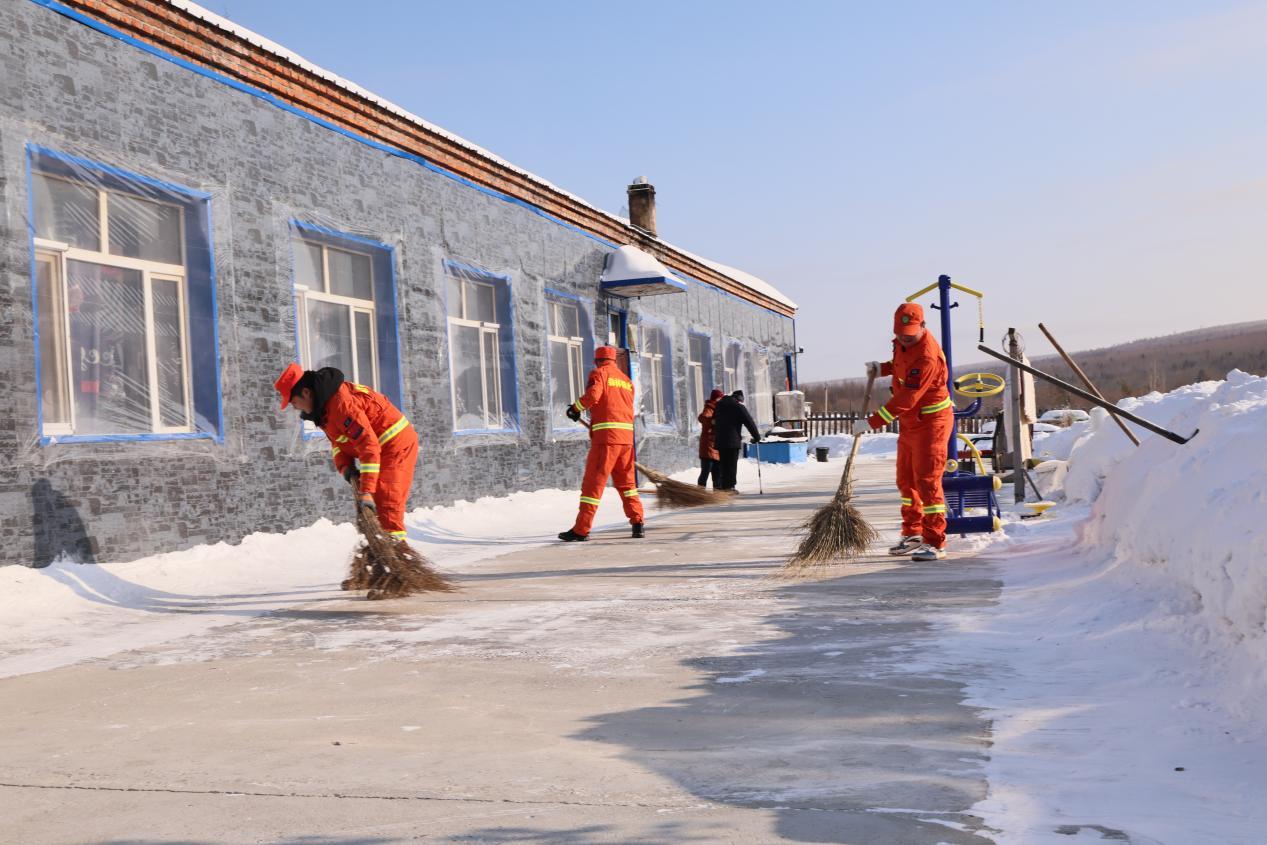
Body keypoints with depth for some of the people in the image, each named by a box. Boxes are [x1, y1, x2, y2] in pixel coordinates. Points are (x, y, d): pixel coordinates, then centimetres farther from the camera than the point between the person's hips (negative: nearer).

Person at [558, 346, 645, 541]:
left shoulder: (599, 373, 2)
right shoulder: (626, 380, 22)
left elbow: (593, 394, -16)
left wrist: (576, 407, 0)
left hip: (606, 436, -6)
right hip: (626, 436, 6)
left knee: (593, 482, -5)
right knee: (626, 481, 18)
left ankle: (581, 530, -5)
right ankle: (638, 523, 13)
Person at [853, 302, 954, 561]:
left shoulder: (926, 355, -28)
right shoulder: (902, 341, 1)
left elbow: (906, 399, -31)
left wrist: (872, 422, -31)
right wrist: (883, 368, 5)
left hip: (930, 421, -10)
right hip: (909, 421, 10)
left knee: (927, 480, -12)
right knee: (906, 479, 16)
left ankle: (935, 543, -6)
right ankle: (913, 534, 29)